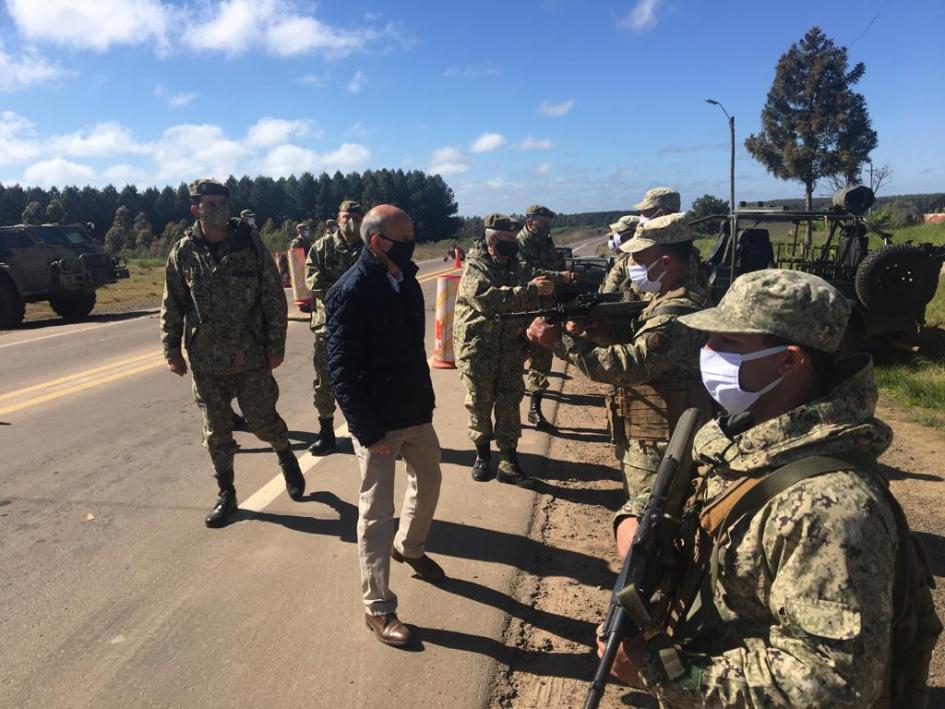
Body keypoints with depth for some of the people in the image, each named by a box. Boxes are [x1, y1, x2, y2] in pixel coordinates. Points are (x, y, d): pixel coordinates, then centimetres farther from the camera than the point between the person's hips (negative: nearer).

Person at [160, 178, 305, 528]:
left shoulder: (250, 244, -5)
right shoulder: (183, 253, -1)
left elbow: (274, 298, -4)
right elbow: (172, 306, 6)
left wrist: (276, 345, -6)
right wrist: (172, 350, 3)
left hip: (252, 356, -2)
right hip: (206, 360, 2)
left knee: (263, 420, 4)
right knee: (216, 432, 9)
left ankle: (286, 457, 36)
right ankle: (226, 494, 26)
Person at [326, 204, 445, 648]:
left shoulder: (405, 280, 3)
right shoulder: (350, 293, -19)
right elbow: (342, 372, -20)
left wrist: (425, 401, 10)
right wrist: (368, 432, -20)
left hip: (416, 411, 8)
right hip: (378, 422, -8)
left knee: (428, 481, 24)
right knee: (378, 514, 3)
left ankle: (409, 547, 51)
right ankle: (378, 608, 19)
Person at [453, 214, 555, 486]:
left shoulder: (514, 265, 9)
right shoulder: (475, 268, -12)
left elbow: (524, 301, 23)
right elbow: (488, 299, -31)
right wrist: (530, 289, -34)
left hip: (511, 348, 5)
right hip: (477, 349, -5)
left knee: (510, 404, 4)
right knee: (480, 404, 7)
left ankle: (509, 460, 12)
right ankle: (482, 453, 25)